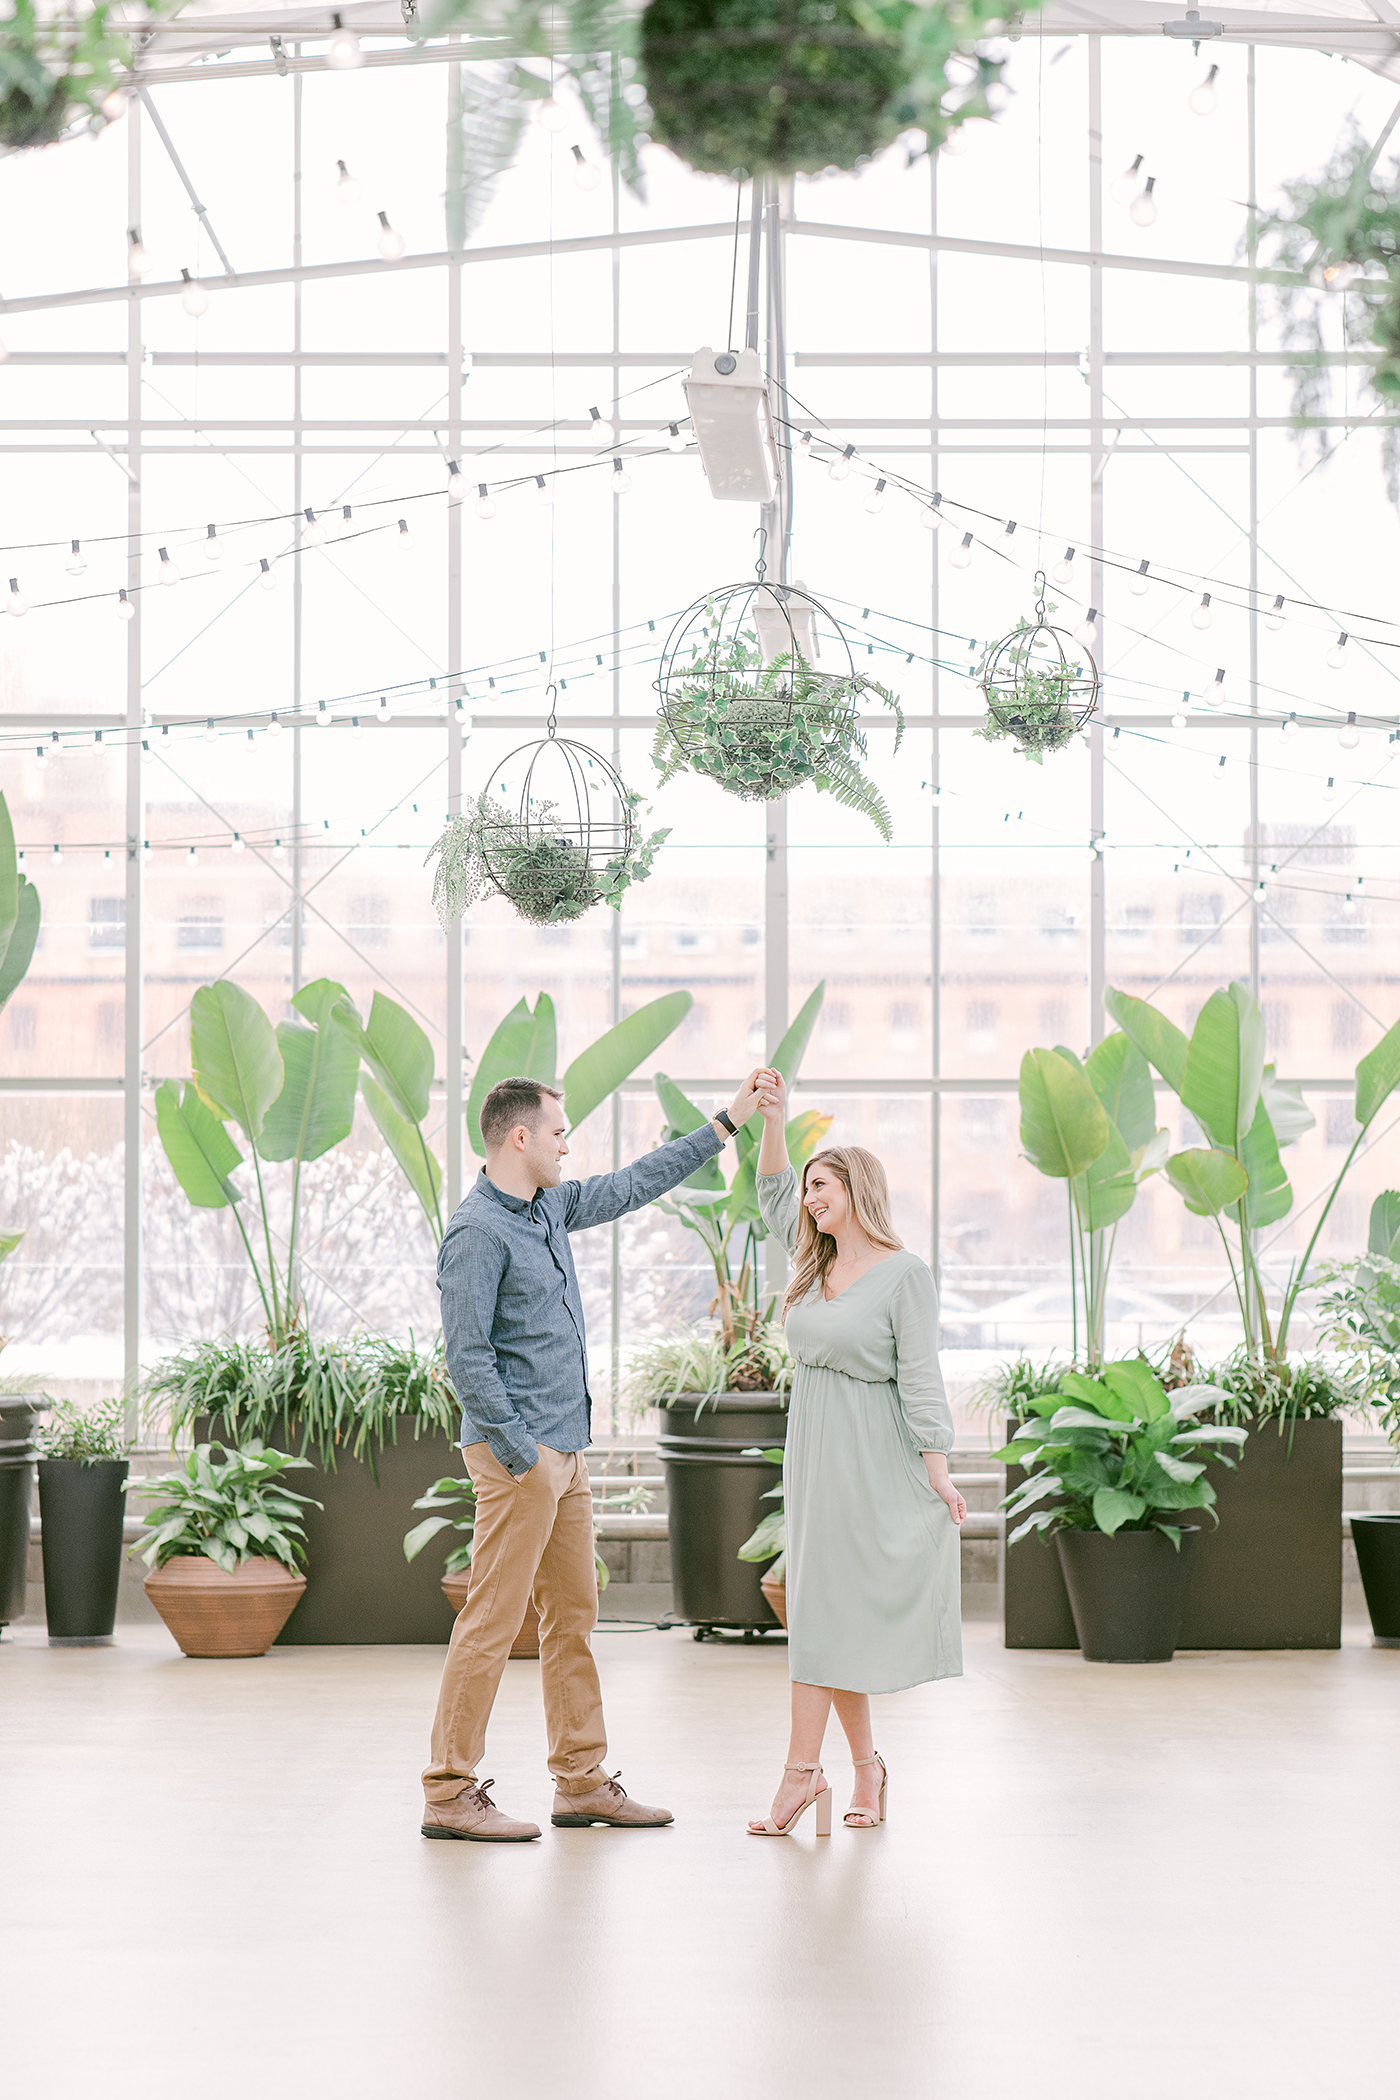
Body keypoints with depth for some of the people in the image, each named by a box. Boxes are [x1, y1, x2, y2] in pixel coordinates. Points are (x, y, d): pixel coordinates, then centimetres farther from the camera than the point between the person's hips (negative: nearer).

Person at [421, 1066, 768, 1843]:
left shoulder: (551, 1207, 13)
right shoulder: (478, 1233, -15)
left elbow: (636, 1184, 24)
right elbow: (467, 1357, -18)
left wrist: (727, 1123, 24)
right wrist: (523, 1453, -18)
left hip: (563, 1453, 10)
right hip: (519, 1456, -10)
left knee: (573, 1615, 12)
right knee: (491, 1623, -7)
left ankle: (582, 1781, 18)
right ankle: (449, 1793, -3)